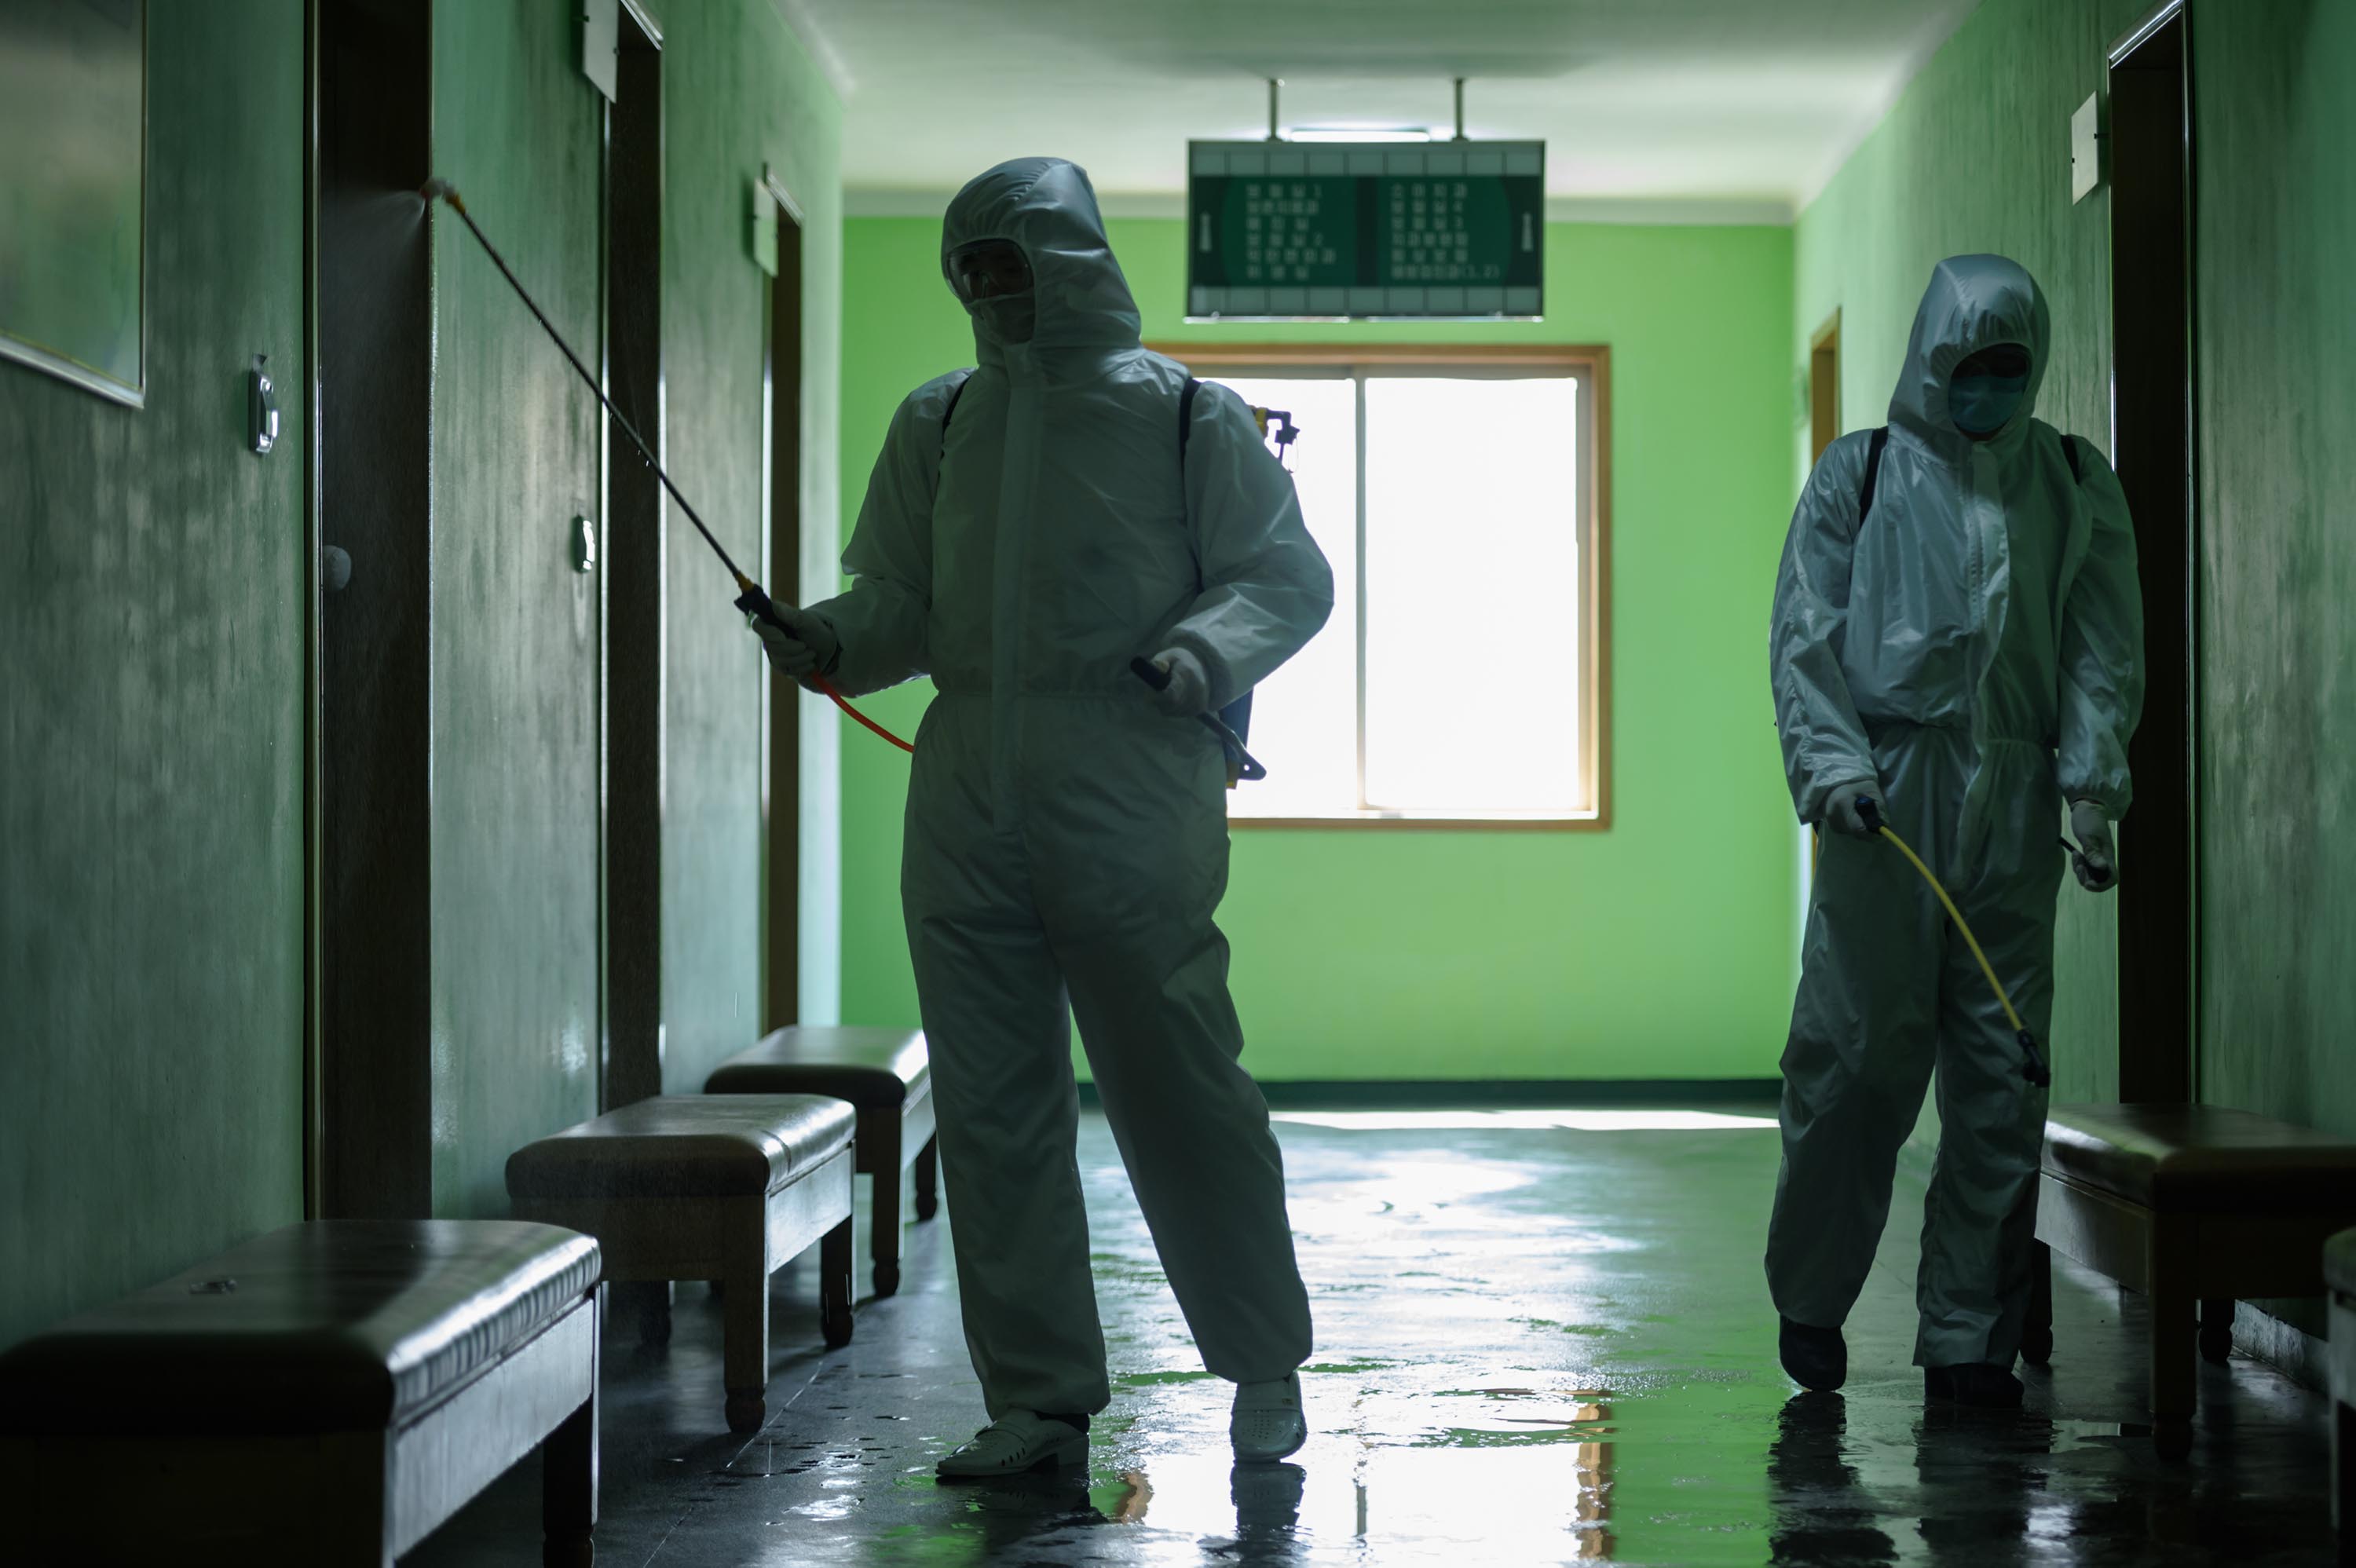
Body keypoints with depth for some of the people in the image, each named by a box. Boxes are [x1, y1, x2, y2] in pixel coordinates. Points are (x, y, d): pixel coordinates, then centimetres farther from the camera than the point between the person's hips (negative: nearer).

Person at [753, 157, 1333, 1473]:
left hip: (1133, 807, -4)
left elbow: (1290, 576, 3)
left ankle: (1266, 1368, 18)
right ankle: (1039, 1398, 14)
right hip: (967, 809, 4)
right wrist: (831, 640, -4)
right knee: (991, 1112, 5)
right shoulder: (939, 426, 15)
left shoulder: (1186, 416, 3)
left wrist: (1207, 649, -17)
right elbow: (903, 601, 17)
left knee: (1182, 1092, 0)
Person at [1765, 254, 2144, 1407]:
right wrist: (1831, 761, -11)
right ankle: (1808, 1300, 15)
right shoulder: (1859, 474, 9)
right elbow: (1802, 633, 3)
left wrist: (2093, 784, -3)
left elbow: (2104, 647, 10)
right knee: (1857, 1055, -4)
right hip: (1882, 793, -2)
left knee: (2001, 1075, 0)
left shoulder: (2075, 484, 15)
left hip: (2013, 807, 2)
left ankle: (1969, 1336, 7)